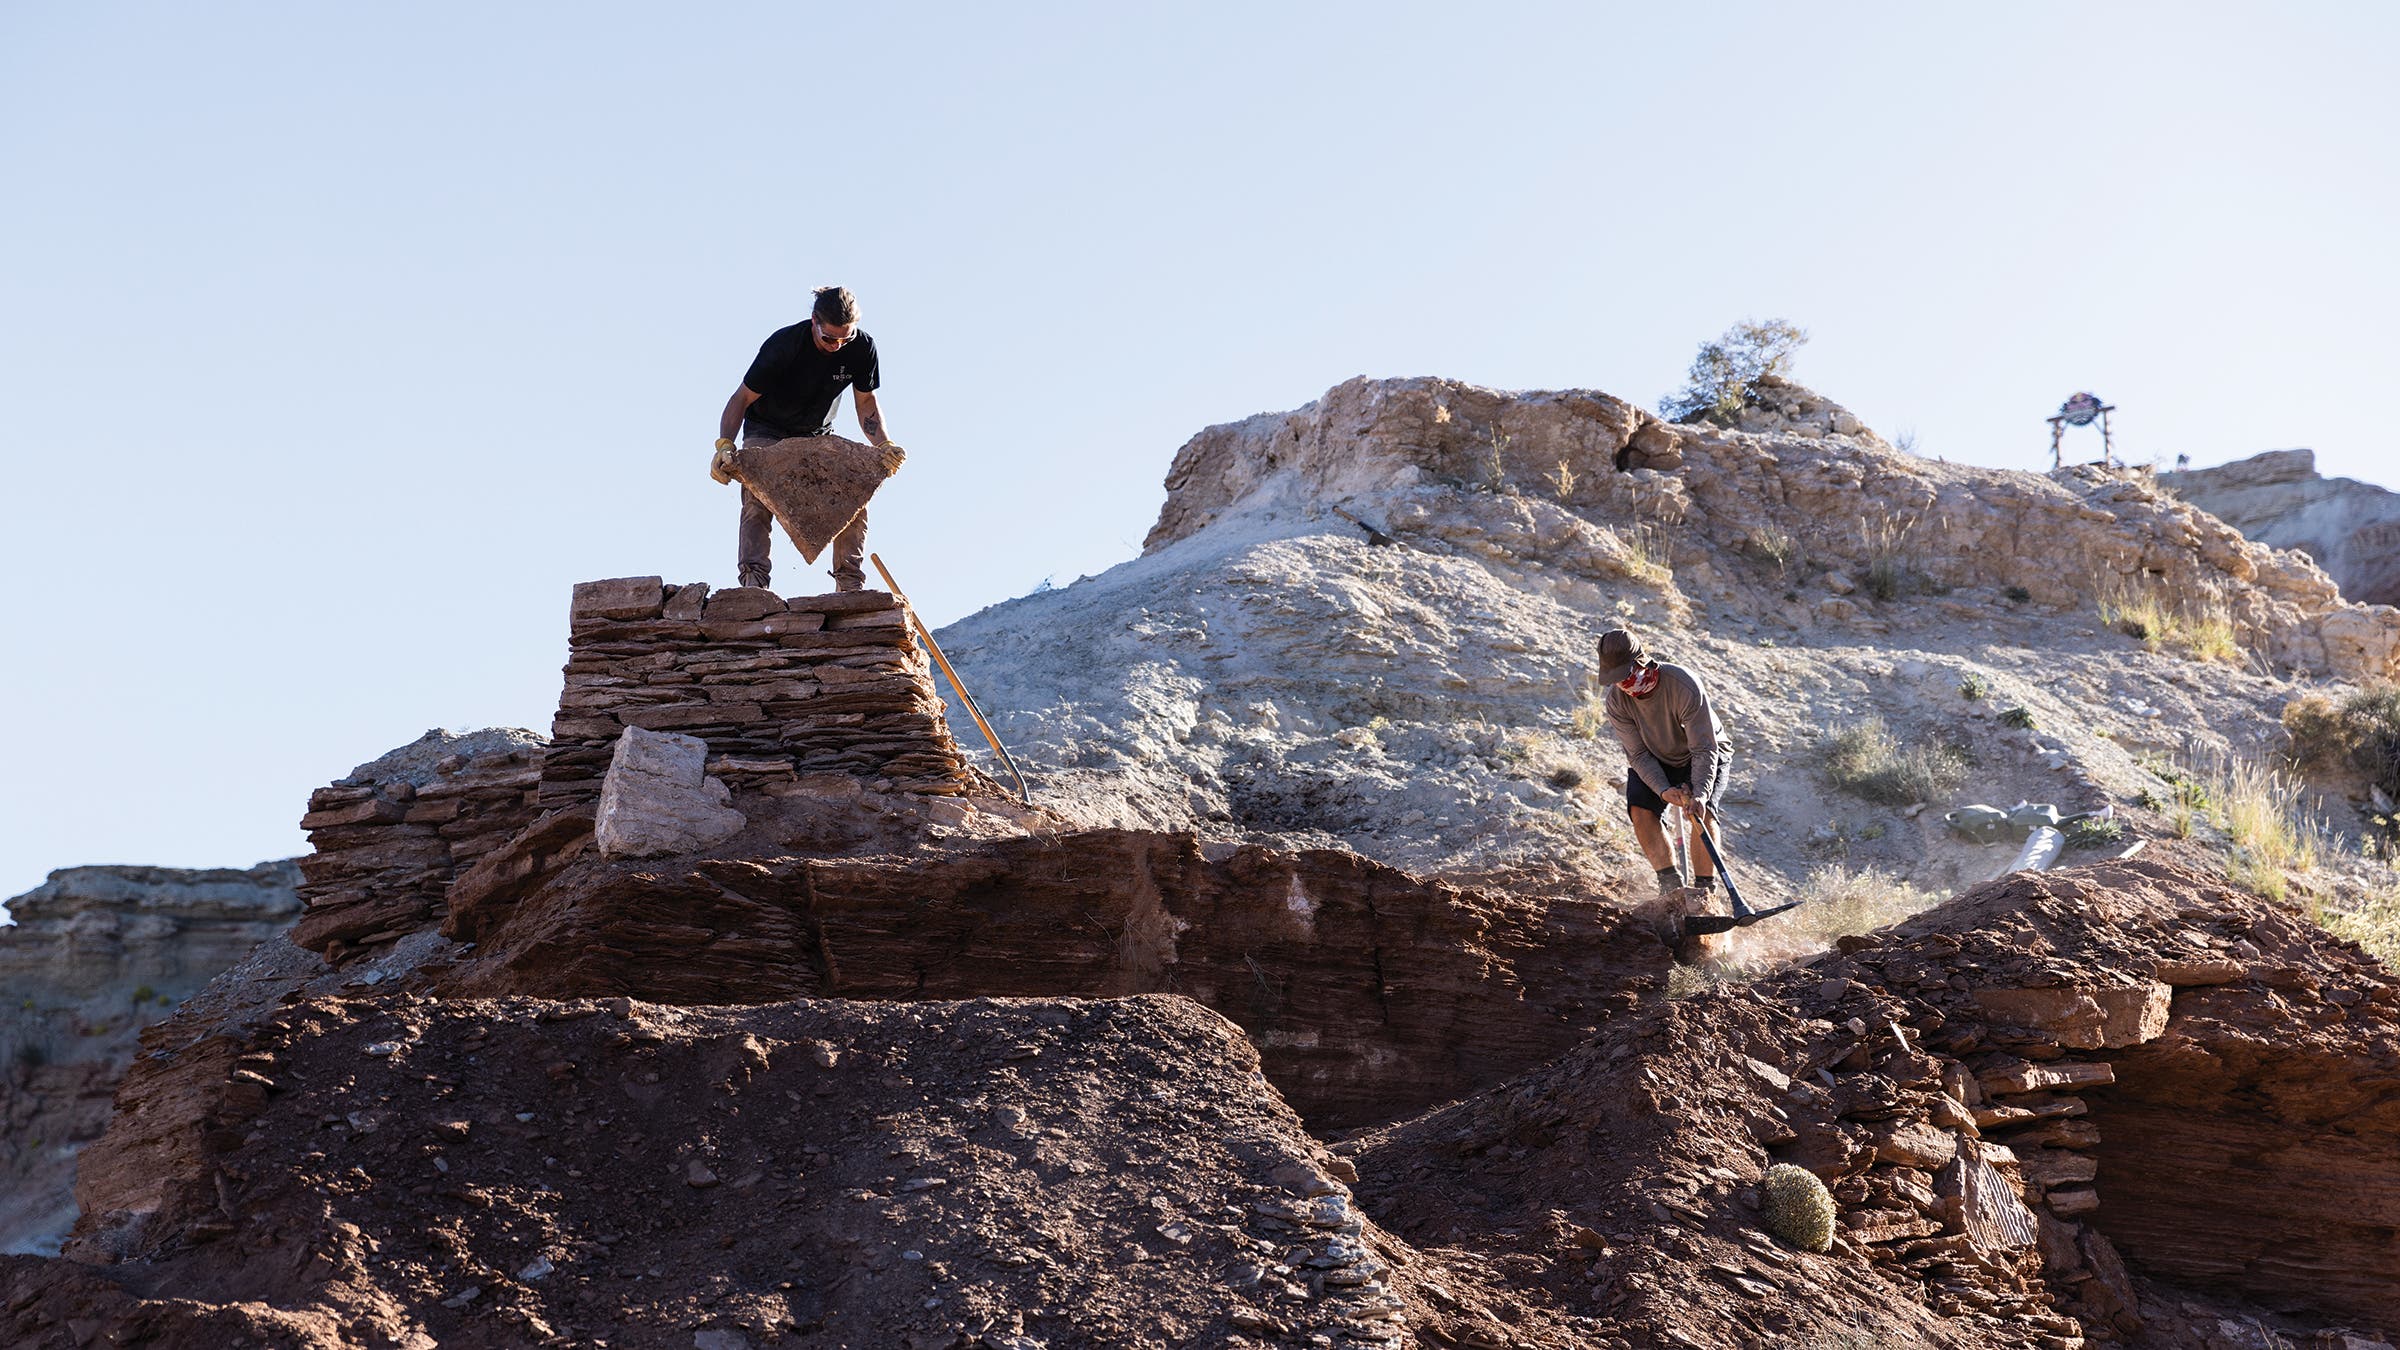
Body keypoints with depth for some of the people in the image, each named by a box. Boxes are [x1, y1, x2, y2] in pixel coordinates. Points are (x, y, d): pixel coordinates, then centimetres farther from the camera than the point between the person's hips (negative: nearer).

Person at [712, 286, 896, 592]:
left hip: (818, 436, 4)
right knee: (758, 500, -27)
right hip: (766, 433, -4)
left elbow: (866, 401, -4)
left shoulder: (862, 347, -18)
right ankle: (753, 582, -34)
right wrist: (725, 444, -38)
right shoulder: (783, 345, -29)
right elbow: (743, 397, -23)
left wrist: (884, 444, -20)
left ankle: (851, 585, -12)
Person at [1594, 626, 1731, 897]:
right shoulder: (1616, 700, -22)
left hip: (1702, 755, -3)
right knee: (1640, 810, -21)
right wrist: (1663, 789, -35)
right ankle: (1671, 883, -12)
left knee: (1701, 811, -26)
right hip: (1656, 761, 3)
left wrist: (1699, 793, -46)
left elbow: (1704, 749, -33)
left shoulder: (1685, 687, -35)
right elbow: (1638, 754, -19)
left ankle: (1705, 887, -17)